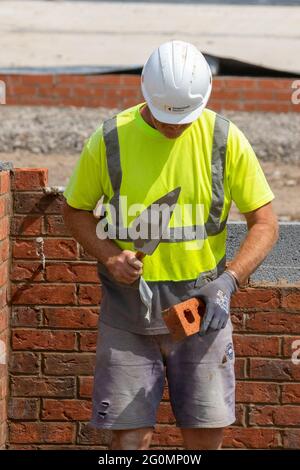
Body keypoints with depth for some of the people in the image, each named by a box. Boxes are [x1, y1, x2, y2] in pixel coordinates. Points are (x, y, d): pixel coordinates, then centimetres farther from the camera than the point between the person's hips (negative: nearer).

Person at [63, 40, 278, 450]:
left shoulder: (225, 140, -7)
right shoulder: (109, 141, -8)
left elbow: (265, 223, -3)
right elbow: (76, 210, 7)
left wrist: (228, 281, -19)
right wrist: (108, 255, -12)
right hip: (127, 312, 0)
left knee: (206, 434, 2)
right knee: (131, 433, -2)